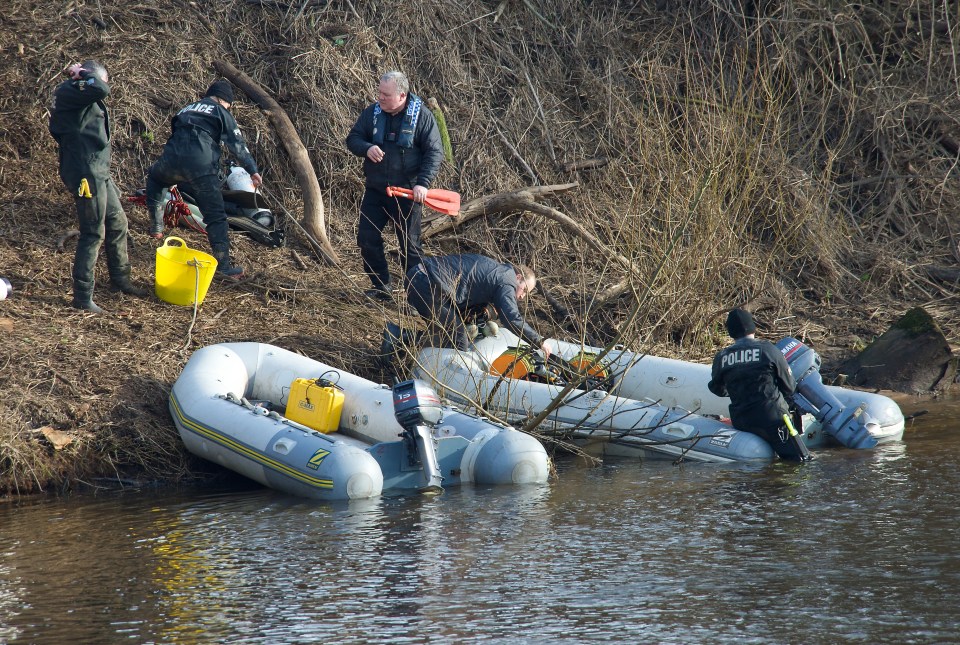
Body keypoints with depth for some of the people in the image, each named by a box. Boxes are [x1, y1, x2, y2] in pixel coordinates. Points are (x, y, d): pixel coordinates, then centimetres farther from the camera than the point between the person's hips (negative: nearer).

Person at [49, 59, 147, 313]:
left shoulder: (85, 100, 17)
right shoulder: (68, 93, -14)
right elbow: (101, 89, -27)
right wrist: (85, 76, -13)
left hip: (99, 173, 11)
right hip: (85, 175, -11)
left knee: (117, 223, 20)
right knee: (94, 233, -7)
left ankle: (120, 277, 37)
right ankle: (82, 296, -2)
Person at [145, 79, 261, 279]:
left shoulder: (187, 109, 30)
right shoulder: (222, 113, 14)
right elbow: (237, 144, 4)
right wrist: (253, 170, 5)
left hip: (171, 160, 4)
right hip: (202, 167, -4)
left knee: (154, 179, 39)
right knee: (215, 216, 1)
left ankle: (156, 226, 36)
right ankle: (223, 266, -3)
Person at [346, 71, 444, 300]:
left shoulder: (421, 116, -10)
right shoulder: (372, 113, 0)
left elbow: (435, 152, -10)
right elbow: (352, 139, 6)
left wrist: (423, 183, -23)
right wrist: (367, 148, -19)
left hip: (407, 193, -4)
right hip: (375, 191, 4)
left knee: (409, 245, -1)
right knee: (367, 238, 3)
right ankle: (381, 287, 19)